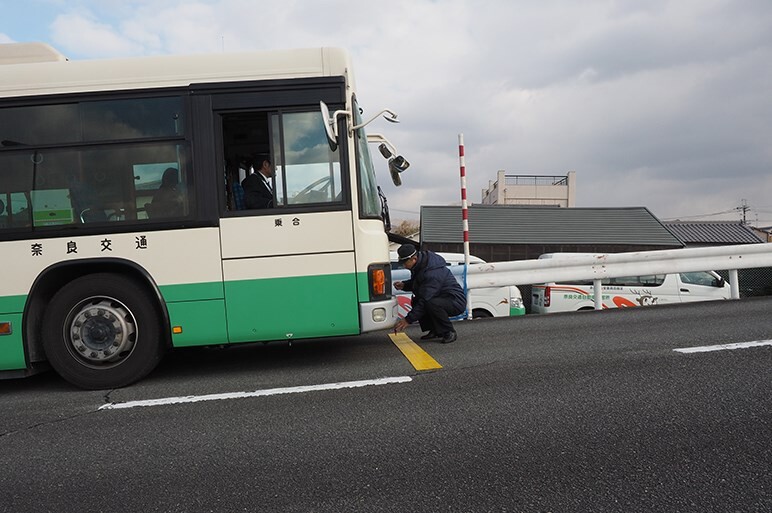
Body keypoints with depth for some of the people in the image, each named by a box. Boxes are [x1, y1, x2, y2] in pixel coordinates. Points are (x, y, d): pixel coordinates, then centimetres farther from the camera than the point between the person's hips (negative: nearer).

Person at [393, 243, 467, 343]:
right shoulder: (420, 265, 0)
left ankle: (450, 333, -15)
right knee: (416, 301, 3)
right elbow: (415, 283, 19)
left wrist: (408, 320, -27)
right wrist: (404, 285, -3)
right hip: (443, 299, 10)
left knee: (431, 304, -34)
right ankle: (435, 331, 9)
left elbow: (425, 300, -30)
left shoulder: (432, 272, -29)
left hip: (456, 302, -10)